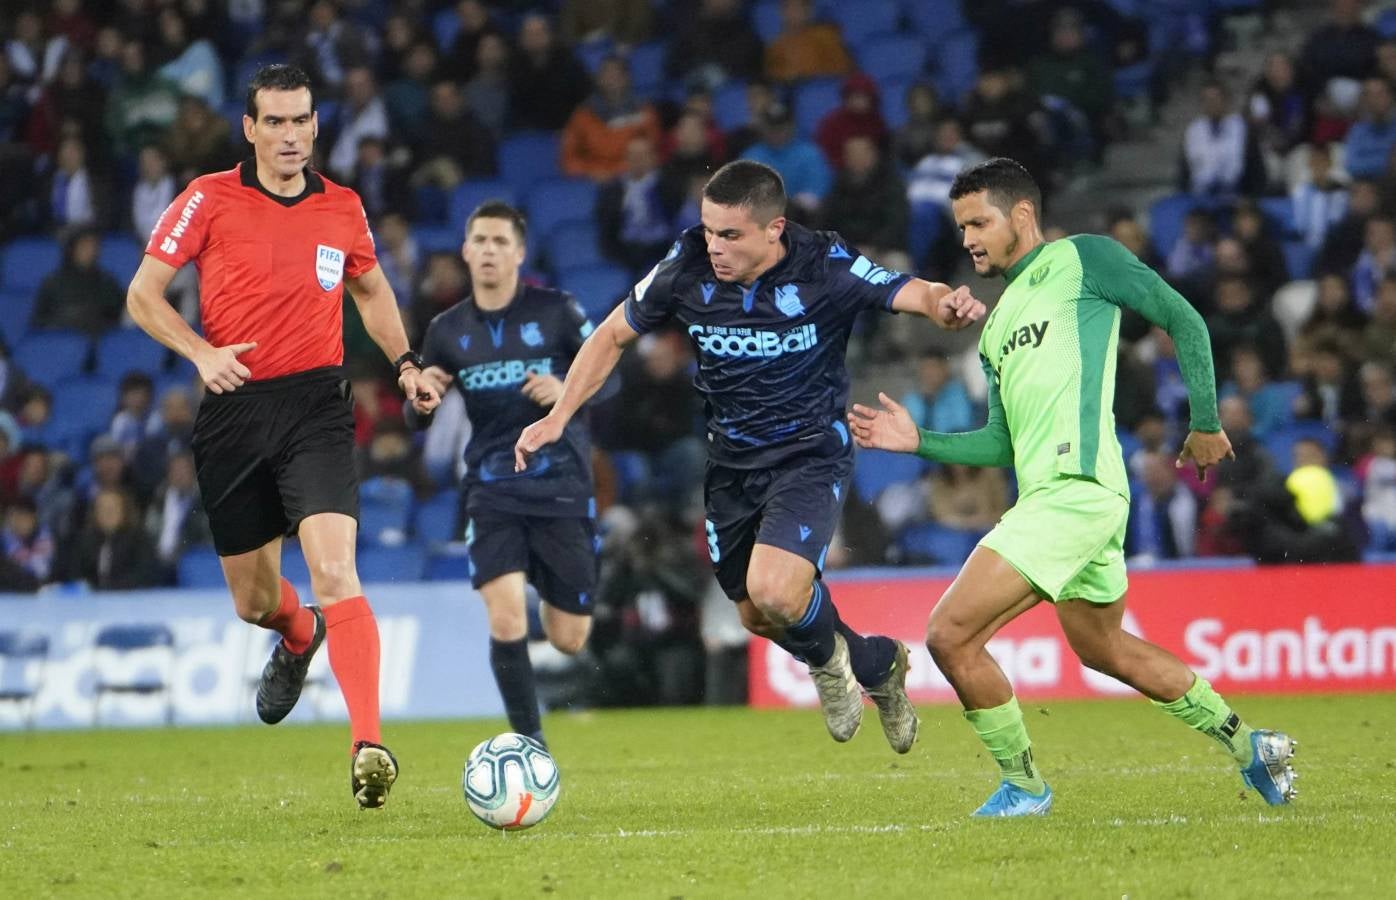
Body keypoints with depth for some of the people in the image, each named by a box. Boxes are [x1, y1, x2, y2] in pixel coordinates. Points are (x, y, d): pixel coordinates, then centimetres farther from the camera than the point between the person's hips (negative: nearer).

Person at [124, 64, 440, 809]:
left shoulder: (341, 208, 7)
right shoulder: (209, 200, -1)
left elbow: (371, 291, 25)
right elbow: (142, 294, 1)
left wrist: (405, 364, 10)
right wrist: (201, 352, -15)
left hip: (316, 406, -1)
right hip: (234, 412, 1)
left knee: (333, 569, -22)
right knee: (252, 601, 11)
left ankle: (368, 746, -29)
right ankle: (298, 638, 51)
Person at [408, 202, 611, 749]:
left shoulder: (556, 311, -2)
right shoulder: (446, 330, 5)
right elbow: (417, 419, 12)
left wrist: (566, 391, -19)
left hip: (562, 487, -1)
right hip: (492, 493, 1)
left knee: (569, 638, 4)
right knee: (506, 620, -20)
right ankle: (531, 745, -5)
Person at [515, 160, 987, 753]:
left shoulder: (825, 269, -20)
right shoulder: (686, 270, -11)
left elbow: (915, 295, -25)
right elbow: (613, 336, 3)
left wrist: (948, 305, -50)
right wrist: (557, 418, -2)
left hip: (811, 454, -5)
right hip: (731, 463, 5)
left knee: (774, 591, -27)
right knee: (757, 616, 15)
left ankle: (827, 657, 10)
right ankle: (877, 666, 43)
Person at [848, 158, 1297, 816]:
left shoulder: (1081, 260, 1)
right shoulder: (997, 325, 24)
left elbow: (1184, 320, 0)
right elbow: (1002, 443, 24)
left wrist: (1206, 424, 0)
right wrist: (920, 441, 12)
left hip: (1074, 487, -10)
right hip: (1045, 493, 10)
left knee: (949, 634, -13)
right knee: (1104, 650, 22)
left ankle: (1022, 784, 2)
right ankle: (1247, 747, 35)